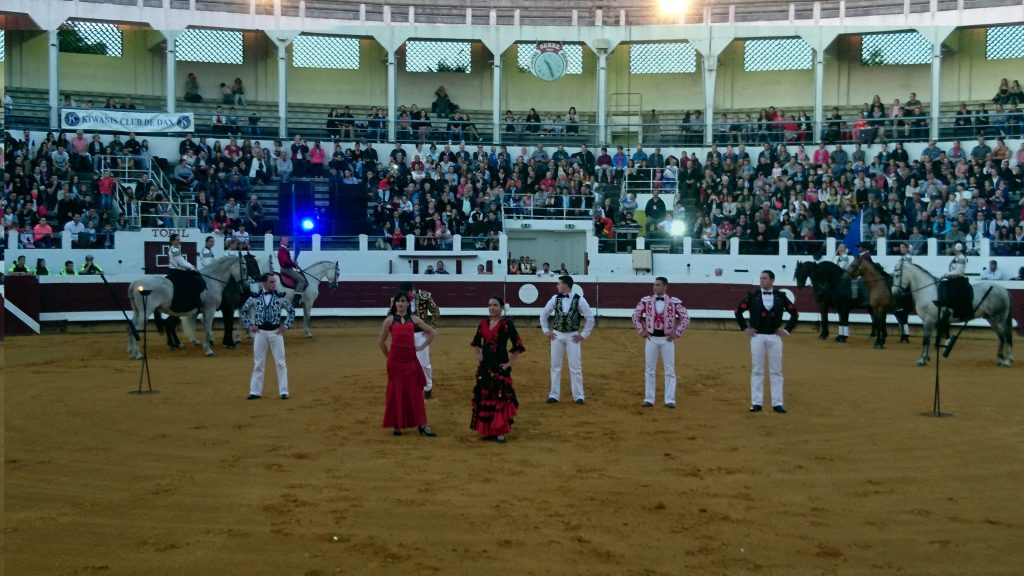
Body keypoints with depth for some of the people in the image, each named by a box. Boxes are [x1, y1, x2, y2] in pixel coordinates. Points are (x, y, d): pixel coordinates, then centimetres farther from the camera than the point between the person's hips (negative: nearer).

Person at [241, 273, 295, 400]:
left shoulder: (280, 297, -3)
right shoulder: (255, 297, -2)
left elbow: (291, 311, 6)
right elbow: (243, 310, 10)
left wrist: (286, 325, -2)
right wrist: (249, 325, 3)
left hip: (276, 332, -1)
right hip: (260, 332, 1)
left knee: (280, 362, 1)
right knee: (258, 363, 8)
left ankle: (283, 391, 7)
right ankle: (255, 391, 15)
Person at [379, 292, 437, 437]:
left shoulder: (413, 319, 8)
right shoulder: (390, 320, 3)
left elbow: (432, 332, 15)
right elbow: (381, 341, 8)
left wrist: (422, 347, 9)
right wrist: (388, 356, 8)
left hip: (411, 359, 2)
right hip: (395, 360, -2)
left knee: (415, 392, 2)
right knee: (396, 392, 3)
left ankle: (422, 425, 2)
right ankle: (396, 425, 13)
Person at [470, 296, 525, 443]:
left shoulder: (506, 324, -10)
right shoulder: (484, 323, 7)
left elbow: (518, 345, -13)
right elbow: (476, 341, 24)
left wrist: (509, 363, -12)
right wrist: (478, 355, 13)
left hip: (500, 366, -6)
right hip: (485, 365, 6)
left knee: (500, 397, -5)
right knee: (484, 397, 8)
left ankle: (500, 431, 2)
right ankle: (486, 429, 19)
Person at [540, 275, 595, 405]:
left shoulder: (579, 300, -9)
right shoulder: (555, 299, 0)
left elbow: (590, 318, -3)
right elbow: (544, 314, 11)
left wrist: (584, 335, -4)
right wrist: (546, 331, 6)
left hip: (572, 336, -3)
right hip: (557, 335, 3)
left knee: (575, 367, 0)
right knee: (555, 366, 6)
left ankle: (579, 396, 9)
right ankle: (554, 395, 14)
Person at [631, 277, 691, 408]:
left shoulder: (674, 302, -6)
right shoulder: (646, 300, -1)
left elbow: (686, 318, -1)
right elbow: (635, 316, 9)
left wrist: (677, 333, -6)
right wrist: (641, 331, 2)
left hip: (667, 339, -2)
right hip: (651, 338, 2)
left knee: (670, 371, 2)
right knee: (649, 370, 5)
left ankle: (670, 400, 8)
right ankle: (649, 399, 12)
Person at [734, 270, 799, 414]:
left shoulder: (781, 296, 3)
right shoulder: (753, 296, 1)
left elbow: (795, 313, 10)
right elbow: (738, 311, 6)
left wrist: (787, 329, 4)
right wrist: (745, 328, 2)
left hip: (775, 337, 1)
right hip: (757, 337, 0)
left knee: (776, 371, 3)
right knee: (757, 371, 3)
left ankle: (777, 403, 8)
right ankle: (756, 403, 7)